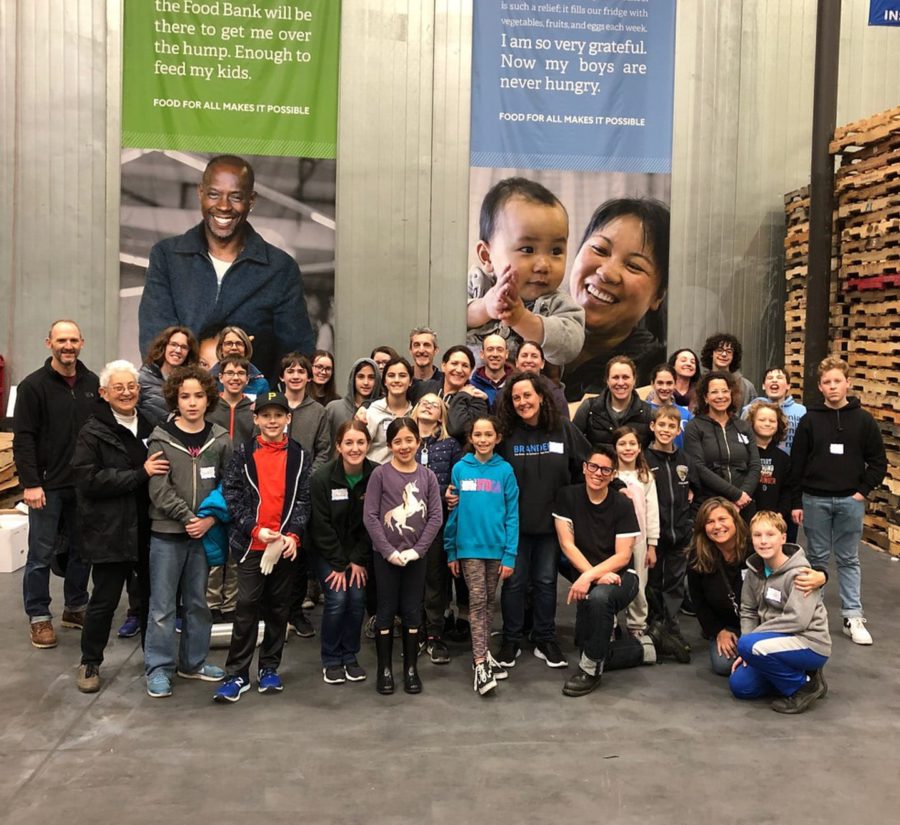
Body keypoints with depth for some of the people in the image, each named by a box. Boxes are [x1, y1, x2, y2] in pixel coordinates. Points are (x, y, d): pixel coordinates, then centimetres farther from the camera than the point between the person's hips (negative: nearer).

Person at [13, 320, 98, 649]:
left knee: (83, 549, 12)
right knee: (41, 554, 3)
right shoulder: (33, 385, -6)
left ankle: (76, 608, 26)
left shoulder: (93, 383, 7)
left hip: (85, 484, 5)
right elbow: (23, 439, -9)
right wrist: (30, 483, -15)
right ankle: (39, 617, 15)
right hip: (47, 485, -4)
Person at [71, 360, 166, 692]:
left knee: (152, 594, 14)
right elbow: (89, 480, -16)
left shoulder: (150, 426, 8)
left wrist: (153, 472, 1)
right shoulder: (93, 431, -5)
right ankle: (90, 662, 23)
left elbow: (166, 467, 23)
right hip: (110, 530, -4)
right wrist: (140, 474, -20)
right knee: (105, 599, 5)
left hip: (149, 528, 4)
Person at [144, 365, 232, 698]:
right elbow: (159, 489, -10)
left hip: (205, 532, 3)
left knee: (198, 601, 14)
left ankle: (193, 661, 28)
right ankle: (158, 668, 14)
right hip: (167, 532, -3)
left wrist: (210, 518, -11)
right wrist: (188, 517, -15)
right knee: (163, 605, 3)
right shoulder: (161, 439, -5)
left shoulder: (220, 440, 2)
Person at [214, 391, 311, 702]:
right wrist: (255, 529, -12)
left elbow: (304, 499, 2)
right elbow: (231, 495, -2)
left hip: (285, 544, 2)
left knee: (278, 607, 10)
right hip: (250, 543, -1)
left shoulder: (300, 456, 5)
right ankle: (237, 674, 5)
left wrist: (293, 534, -11)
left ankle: (269, 668, 23)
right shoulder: (243, 454, 3)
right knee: (247, 606, -3)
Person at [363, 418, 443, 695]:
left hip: (416, 556, 2)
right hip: (386, 555, -2)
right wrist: (389, 551, -14)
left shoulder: (427, 476, 1)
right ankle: (384, 669, 19)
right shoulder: (380, 474, -6)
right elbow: (370, 516, -9)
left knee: (412, 612, 9)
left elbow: (436, 517, -2)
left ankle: (411, 668, 21)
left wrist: (417, 549, -11)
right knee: (386, 611, 7)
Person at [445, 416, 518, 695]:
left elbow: (512, 514, -2)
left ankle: (484, 653, 27)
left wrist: (510, 554, -7)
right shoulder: (460, 469, -2)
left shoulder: (505, 470, -2)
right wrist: (451, 551, 1)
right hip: (469, 546, -1)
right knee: (477, 600, -5)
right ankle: (480, 664, -4)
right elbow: (452, 512, 2)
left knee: (489, 601, 13)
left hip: (497, 547, 1)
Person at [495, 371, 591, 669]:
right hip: (515, 521, -1)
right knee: (515, 582, 7)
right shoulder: (506, 433, -5)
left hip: (552, 520, 1)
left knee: (546, 581, 12)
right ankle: (511, 641, 20)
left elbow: (585, 469, 3)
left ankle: (545, 640, 24)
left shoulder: (564, 430, -3)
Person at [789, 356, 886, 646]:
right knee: (817, 558, 10)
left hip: (850, 501, 0)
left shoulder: (863, 420, 0)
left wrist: (862, 491, -5)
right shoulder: (809, 420, -2)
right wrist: (796, 502, -3)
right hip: (815, 500, 0)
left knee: (848, 560, 7)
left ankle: (853, 617, 11)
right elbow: (796, 464, 0)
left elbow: (879, 462, 4)